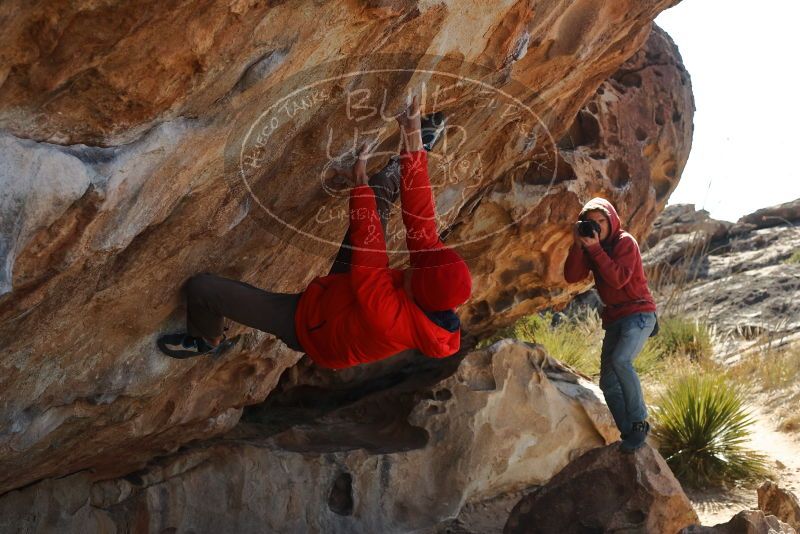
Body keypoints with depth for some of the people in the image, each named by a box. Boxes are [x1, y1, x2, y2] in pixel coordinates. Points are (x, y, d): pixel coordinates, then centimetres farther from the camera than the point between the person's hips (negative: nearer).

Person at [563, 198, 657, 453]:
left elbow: (619, 279, -24)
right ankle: (629, 433, 8)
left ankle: (639, 422, -21)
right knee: (608, 383, 0)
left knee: (620, 360, -31)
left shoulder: (625, 242, -9)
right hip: (614, 317, 7)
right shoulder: (591, 245, 8)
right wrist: (578, 245, -15)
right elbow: (571, 277, -5)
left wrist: (595, 249, -25)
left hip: (638, 313, -7)